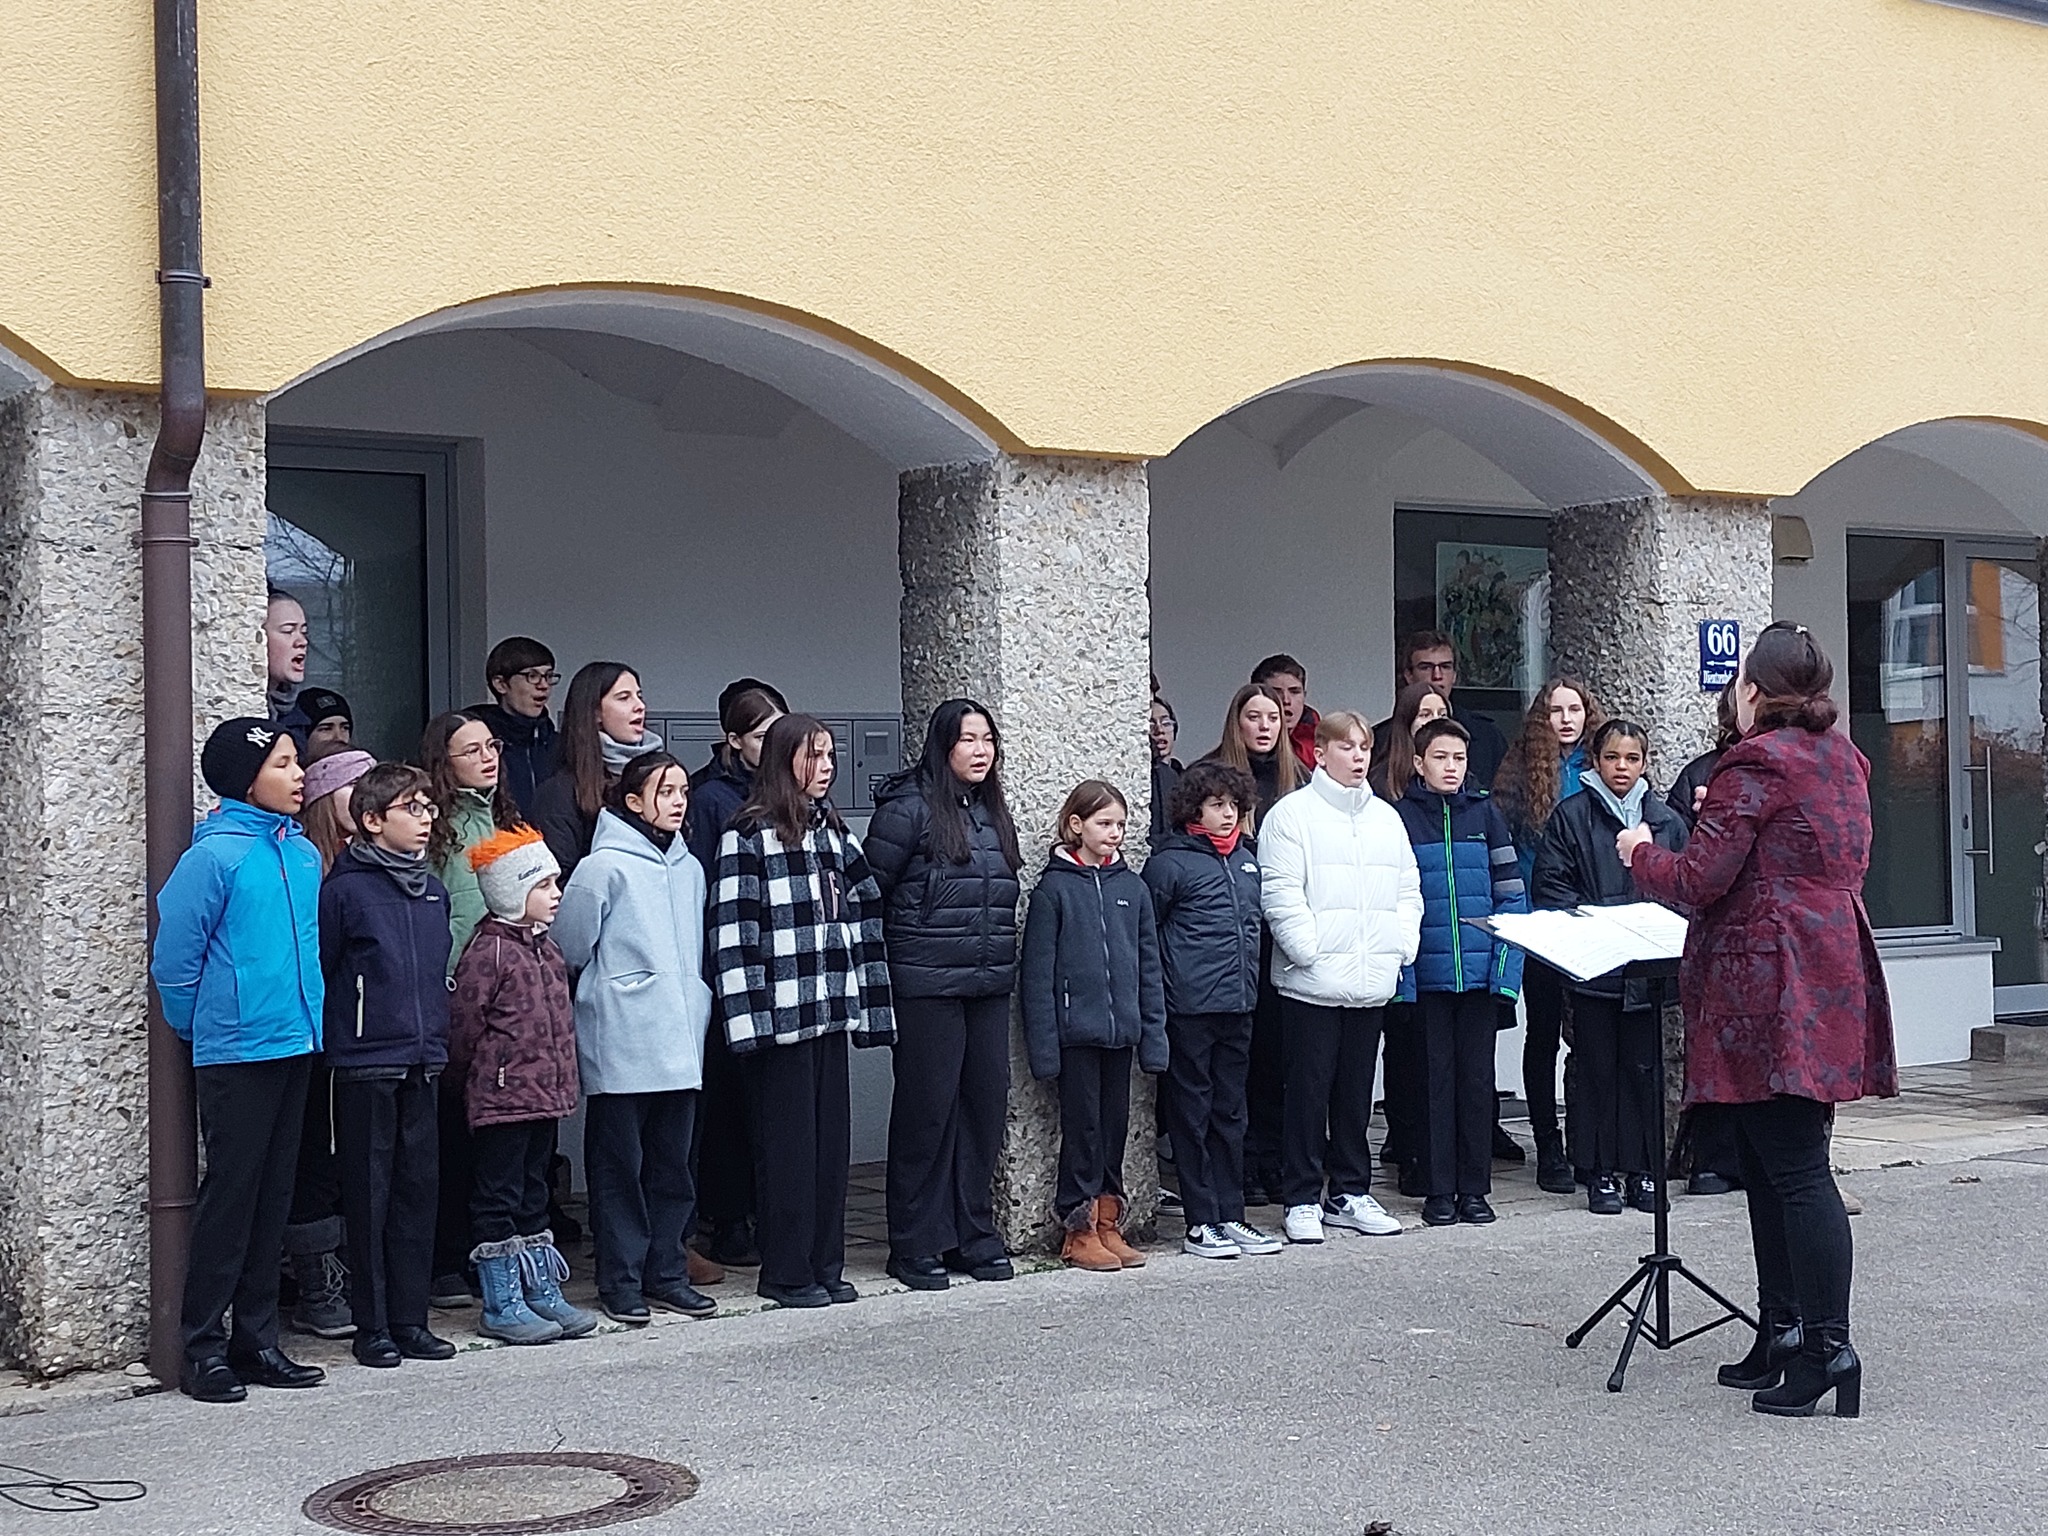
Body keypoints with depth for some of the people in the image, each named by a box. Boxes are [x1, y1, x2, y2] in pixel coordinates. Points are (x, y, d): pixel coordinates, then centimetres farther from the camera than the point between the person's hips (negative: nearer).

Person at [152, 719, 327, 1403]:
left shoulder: (303, 852, 9)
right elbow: (173, 960, -9)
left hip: (295, 1046, 7)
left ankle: (256, 1341, 19)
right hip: (236, 1056, -7)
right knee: (230, 1195, -2)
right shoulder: (214, 855, -12)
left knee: (273, 1198, 11)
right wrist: (205, 1033, 1)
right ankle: (202, 1348, 6)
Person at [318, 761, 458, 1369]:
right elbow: (319, 973, -6)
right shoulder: (345, 888, -7)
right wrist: (335, 1039, -5)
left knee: (419, 1187, 8)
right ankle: (372, 1326, 8)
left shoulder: (433, 890, 13)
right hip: (366, 1063, -6)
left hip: (423, 1062, 6)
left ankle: (409, 1319, 17)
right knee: (369, 1194, 1)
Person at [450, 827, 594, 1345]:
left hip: (544, 1096, 9)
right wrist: (477, 1077, -2)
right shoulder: (488, 952, -15)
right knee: (497, 1199, 0)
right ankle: (501, 1305, 6)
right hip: (501, 1099, -8)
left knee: (534, 1195, 16)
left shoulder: (547, 949, 12)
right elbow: (462, 1028, -13)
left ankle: (542, 1292, 24)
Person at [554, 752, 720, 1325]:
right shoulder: (605, 866, -9)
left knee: (673, 1161, 10)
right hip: (621, 1043, -6)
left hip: (680, 1040, 6)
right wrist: (606, 991, 10)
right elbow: (570, 945, -2)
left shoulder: (688, 867, 11)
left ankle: (666, 1272, 19)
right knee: (620, 1164, 2)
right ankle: (621, 1282, 9)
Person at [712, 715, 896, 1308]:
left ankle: (825, 1265, 17)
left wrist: (867, 1004, 9)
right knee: (789, 1141, -1)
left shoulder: (832, 831, 15)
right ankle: (785, 1271, 7)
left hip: (830, 1009, 7)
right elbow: (733, 927, -12)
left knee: (831, 1138, 9)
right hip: (781, 1012, -6)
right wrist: (747, 1015, -18)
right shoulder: (748, 836, -7)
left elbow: (860, 918, 15)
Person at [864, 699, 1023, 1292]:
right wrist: (882, 971, -4)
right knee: (927, 1109, -1)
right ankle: (917, 1245, 7)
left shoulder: (992, 811, 14)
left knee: (986, 1105, 7)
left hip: (990, 987, 7)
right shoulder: (908, 809, -8)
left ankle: (974, 1234, 17)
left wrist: (1003, 961, 17)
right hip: (928, 988, -6)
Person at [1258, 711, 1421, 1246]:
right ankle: (1303, 1200, 6)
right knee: (1310, 1089, -1)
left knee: (1357, 1090, 12)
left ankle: (1351, 1192, 21)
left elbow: (1409, 891, 17)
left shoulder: (1386, 817, 15)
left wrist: (1402, 947, 4)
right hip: (1312, 981, -5)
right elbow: (1281, 895, -10)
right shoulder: (1292, 815, -4)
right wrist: (1312, 952, -15)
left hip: (1373, 981, 5)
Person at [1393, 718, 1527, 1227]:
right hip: (1428, 974, -2)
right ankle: (1438, 1190, 12)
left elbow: (1511, 895, 4)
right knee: (1436, 1077, 4)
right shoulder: (1400, 818, 0)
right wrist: (1398, 967, -11)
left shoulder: (1485, 814, 5)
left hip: (1480, 971, 2)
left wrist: (1506, 968, -5)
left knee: (1477, 1076, 6)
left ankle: (1474, 1188, 15)